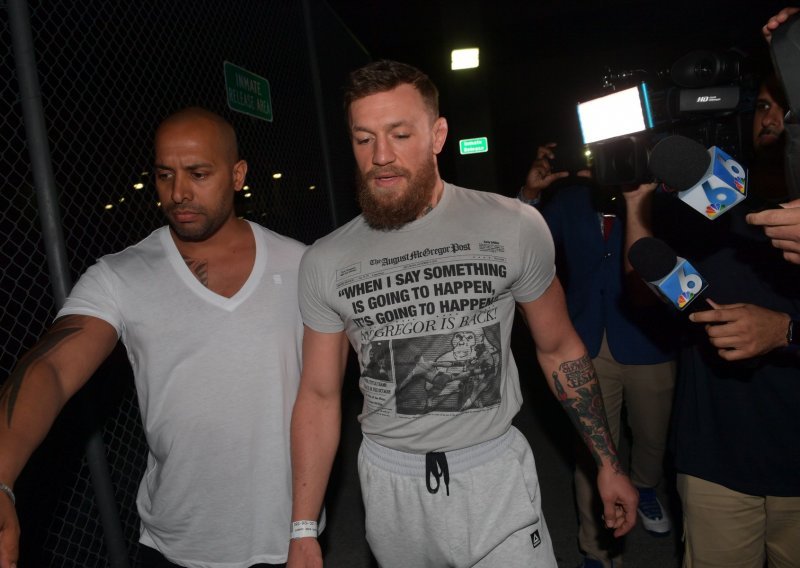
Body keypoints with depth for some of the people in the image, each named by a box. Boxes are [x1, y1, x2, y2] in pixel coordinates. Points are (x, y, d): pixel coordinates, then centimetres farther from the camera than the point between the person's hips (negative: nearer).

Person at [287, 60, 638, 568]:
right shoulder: (326, 262, -5)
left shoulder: (516, 227, -9)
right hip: (390, 482, 2)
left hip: (495, 474, -1)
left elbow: (559, 348, 2)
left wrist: (608, 462, 6)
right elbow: (320, 395, 0)